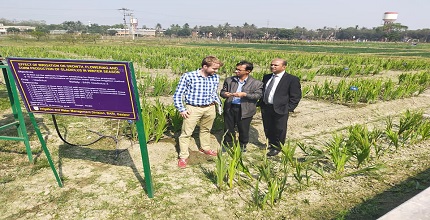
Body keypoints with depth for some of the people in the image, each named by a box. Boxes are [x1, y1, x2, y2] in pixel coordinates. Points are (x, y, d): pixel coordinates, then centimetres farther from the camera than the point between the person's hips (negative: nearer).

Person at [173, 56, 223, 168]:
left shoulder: (215, 77, -1)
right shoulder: (188, 76, -15)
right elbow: (178, 94, -8)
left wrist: (218, 102, 5)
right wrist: (181, 110, -9)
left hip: (210, 108, 4)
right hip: (193, 108, -4)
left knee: (206, 130, 22)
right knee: (186, 133, 2)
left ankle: (205, 148, 45)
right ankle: (183, 157, 15)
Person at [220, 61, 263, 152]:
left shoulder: (257, 83, -4)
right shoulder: (229, 80, 5)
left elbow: (258, 95, -11)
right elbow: (222, 91, 7)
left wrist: (244, 94, -24)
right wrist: (224, 94, -18)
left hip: (245, 110, -3)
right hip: (229, 108, 3)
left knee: (243, 130, 10)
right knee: (228, 128, 14)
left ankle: (242, 146, 33)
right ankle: (227, 145, 35)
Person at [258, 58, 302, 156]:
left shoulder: (292, 79, -9)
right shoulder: (266, 77, 10)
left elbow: (296, 96, -8)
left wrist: (289, 108, -13)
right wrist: (260, 103, 10)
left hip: (280, 109, -6)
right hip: (265, 108, 6)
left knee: (279, 130, 7)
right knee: (267, 129, 17)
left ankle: (277, 148, 25)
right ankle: (271, 144, 38)